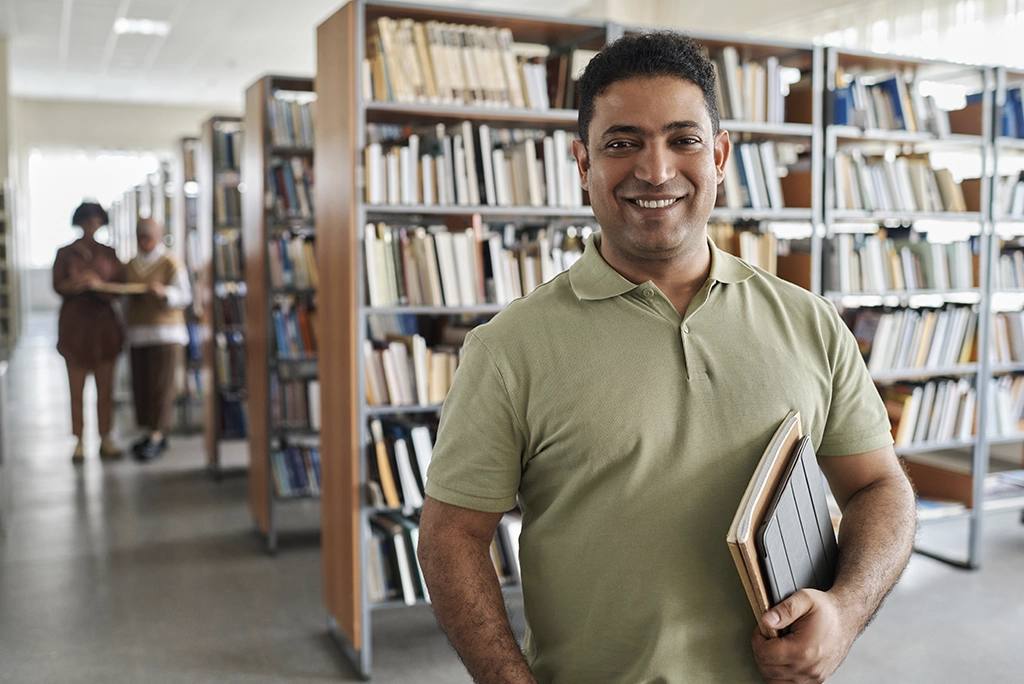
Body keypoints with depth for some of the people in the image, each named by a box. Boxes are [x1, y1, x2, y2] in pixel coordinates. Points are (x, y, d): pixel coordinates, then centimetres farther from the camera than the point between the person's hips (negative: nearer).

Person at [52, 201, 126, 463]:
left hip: (104, 323, 1)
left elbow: (120, 286, 3)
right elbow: (58, 285, -5)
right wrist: (79, 284, -24)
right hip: (75, 324, -1)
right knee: (76, 389, -1)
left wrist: (99, 284, -16)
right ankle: (79, 442, 5)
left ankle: (105, 440, 10)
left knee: (105, 388, 2)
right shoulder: (65, 253, 6)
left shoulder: (109, 253, 10)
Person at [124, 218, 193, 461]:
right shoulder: (130, 265, 15)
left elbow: (184, 296, -6)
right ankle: (151, 432, 16)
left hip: (165, 331, -5)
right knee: (140, 384, 5)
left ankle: (157, 435, -3)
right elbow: (125, 294, 22)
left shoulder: (171, 263, -2)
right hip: (138, 331, 5)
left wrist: (164, 293, -23)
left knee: (160, 384, -6)